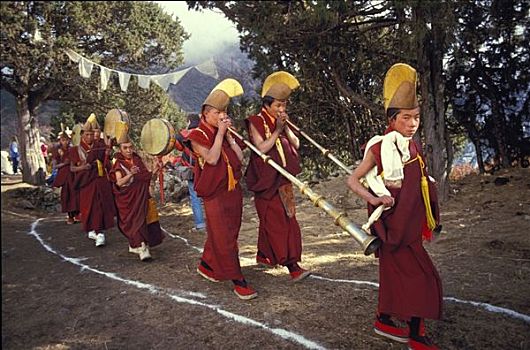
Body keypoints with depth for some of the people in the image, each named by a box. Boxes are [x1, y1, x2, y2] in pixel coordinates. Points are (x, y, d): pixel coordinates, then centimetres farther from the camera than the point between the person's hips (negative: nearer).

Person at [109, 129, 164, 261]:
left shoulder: (137, 160, 8)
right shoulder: (119, 164, -5)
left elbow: (146, 176, 13)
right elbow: (119, 182, -18)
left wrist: (154, 170, -4)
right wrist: (130, 174, -33)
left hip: (141, 196, 5)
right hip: (127, 198, -5)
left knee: (141, 219, 8)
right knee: (135, 220, -11)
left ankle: (134, 245, 26)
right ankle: (142, 248, -14)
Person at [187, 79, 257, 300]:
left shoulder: (224, 133, 11)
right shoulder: (197, 135, -6)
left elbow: (240, 157, 1)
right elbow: (212, 159, -21)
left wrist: (229, 134, -3)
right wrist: (220, 133, -16)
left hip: (233, 191, 7)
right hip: (215, 194, -7)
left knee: (223, 234, 15)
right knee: (223, 237, -3)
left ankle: (206, 266, 35)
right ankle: (238, 281, 3)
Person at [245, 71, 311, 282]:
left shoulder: (281, 122, 12)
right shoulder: (256, 122, -7)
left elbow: (296, 144, 5)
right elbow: (262, 148, -19)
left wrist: (286, 128, -7)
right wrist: (277, 131, -17)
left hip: (283, 179, 8)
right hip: (266, 181, -7)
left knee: (277, 219, 15)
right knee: (276, 220, -7)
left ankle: (264, 255, 30)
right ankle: (292, 266, -7)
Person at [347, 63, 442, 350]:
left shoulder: (413, 147, 6)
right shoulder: (380, 147, -15)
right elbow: (352, 180, -14)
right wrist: (373, 199, -29)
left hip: (410, 222, 8)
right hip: (394, 222, -7)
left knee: (395, 272, 17)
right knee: (422, 277, -3)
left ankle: (384, 321, 33)